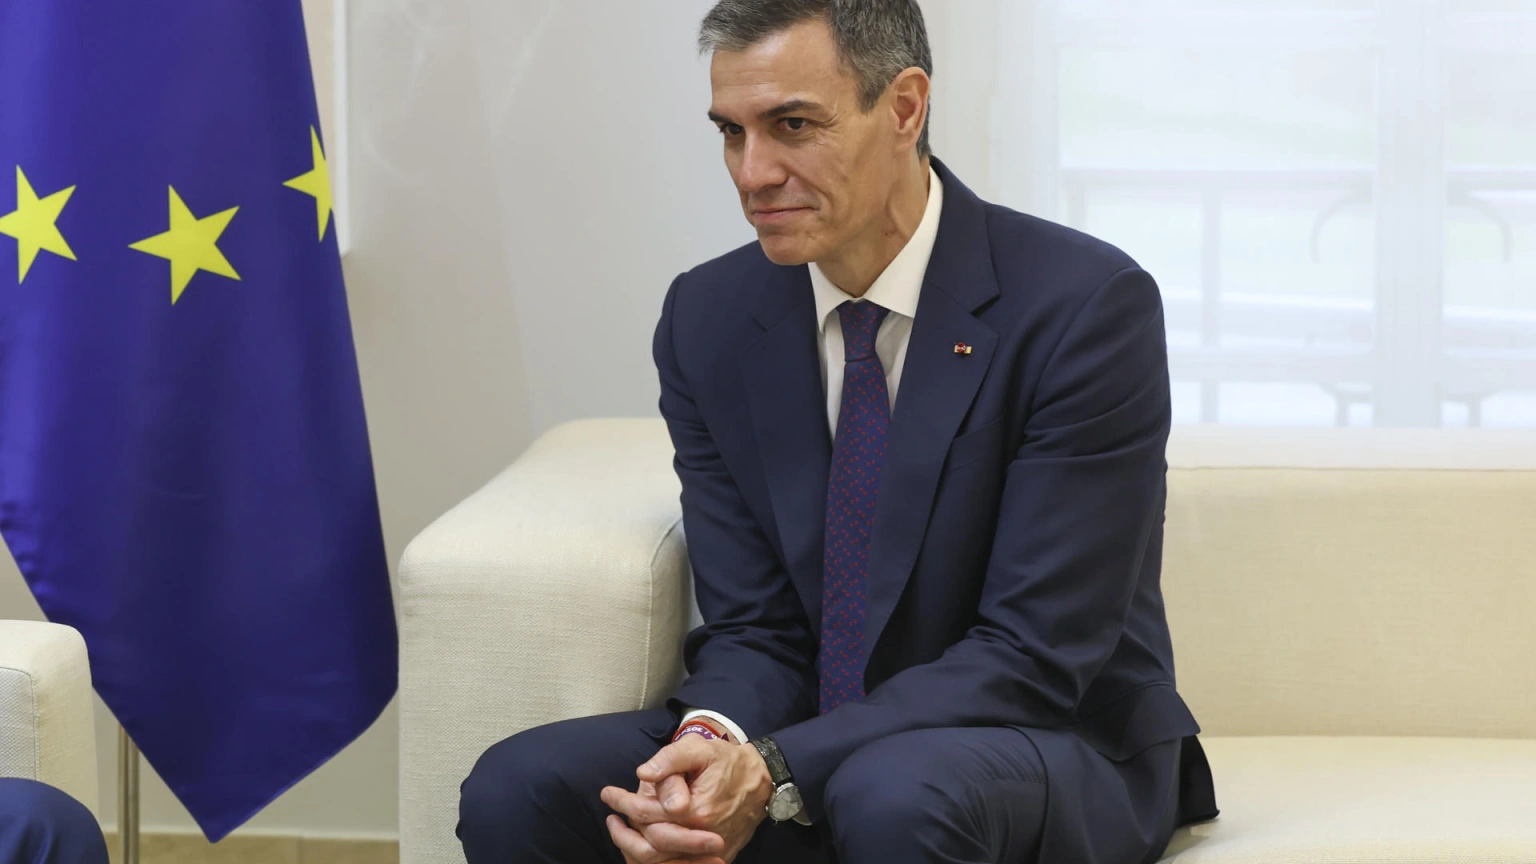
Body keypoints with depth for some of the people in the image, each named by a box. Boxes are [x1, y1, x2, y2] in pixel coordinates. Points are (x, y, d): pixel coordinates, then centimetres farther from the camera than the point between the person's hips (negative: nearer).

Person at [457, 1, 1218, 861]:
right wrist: (713, 744, -24)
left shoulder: (1088, 305, -16)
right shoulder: (707, 320, 0)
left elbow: (1034, 656, -19)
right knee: (515, 791, -18)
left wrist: (774, 774, -28)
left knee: (895, 795, -38)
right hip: (806, 757, 5)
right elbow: (752, 628, 0)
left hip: (1062, 754, -5)